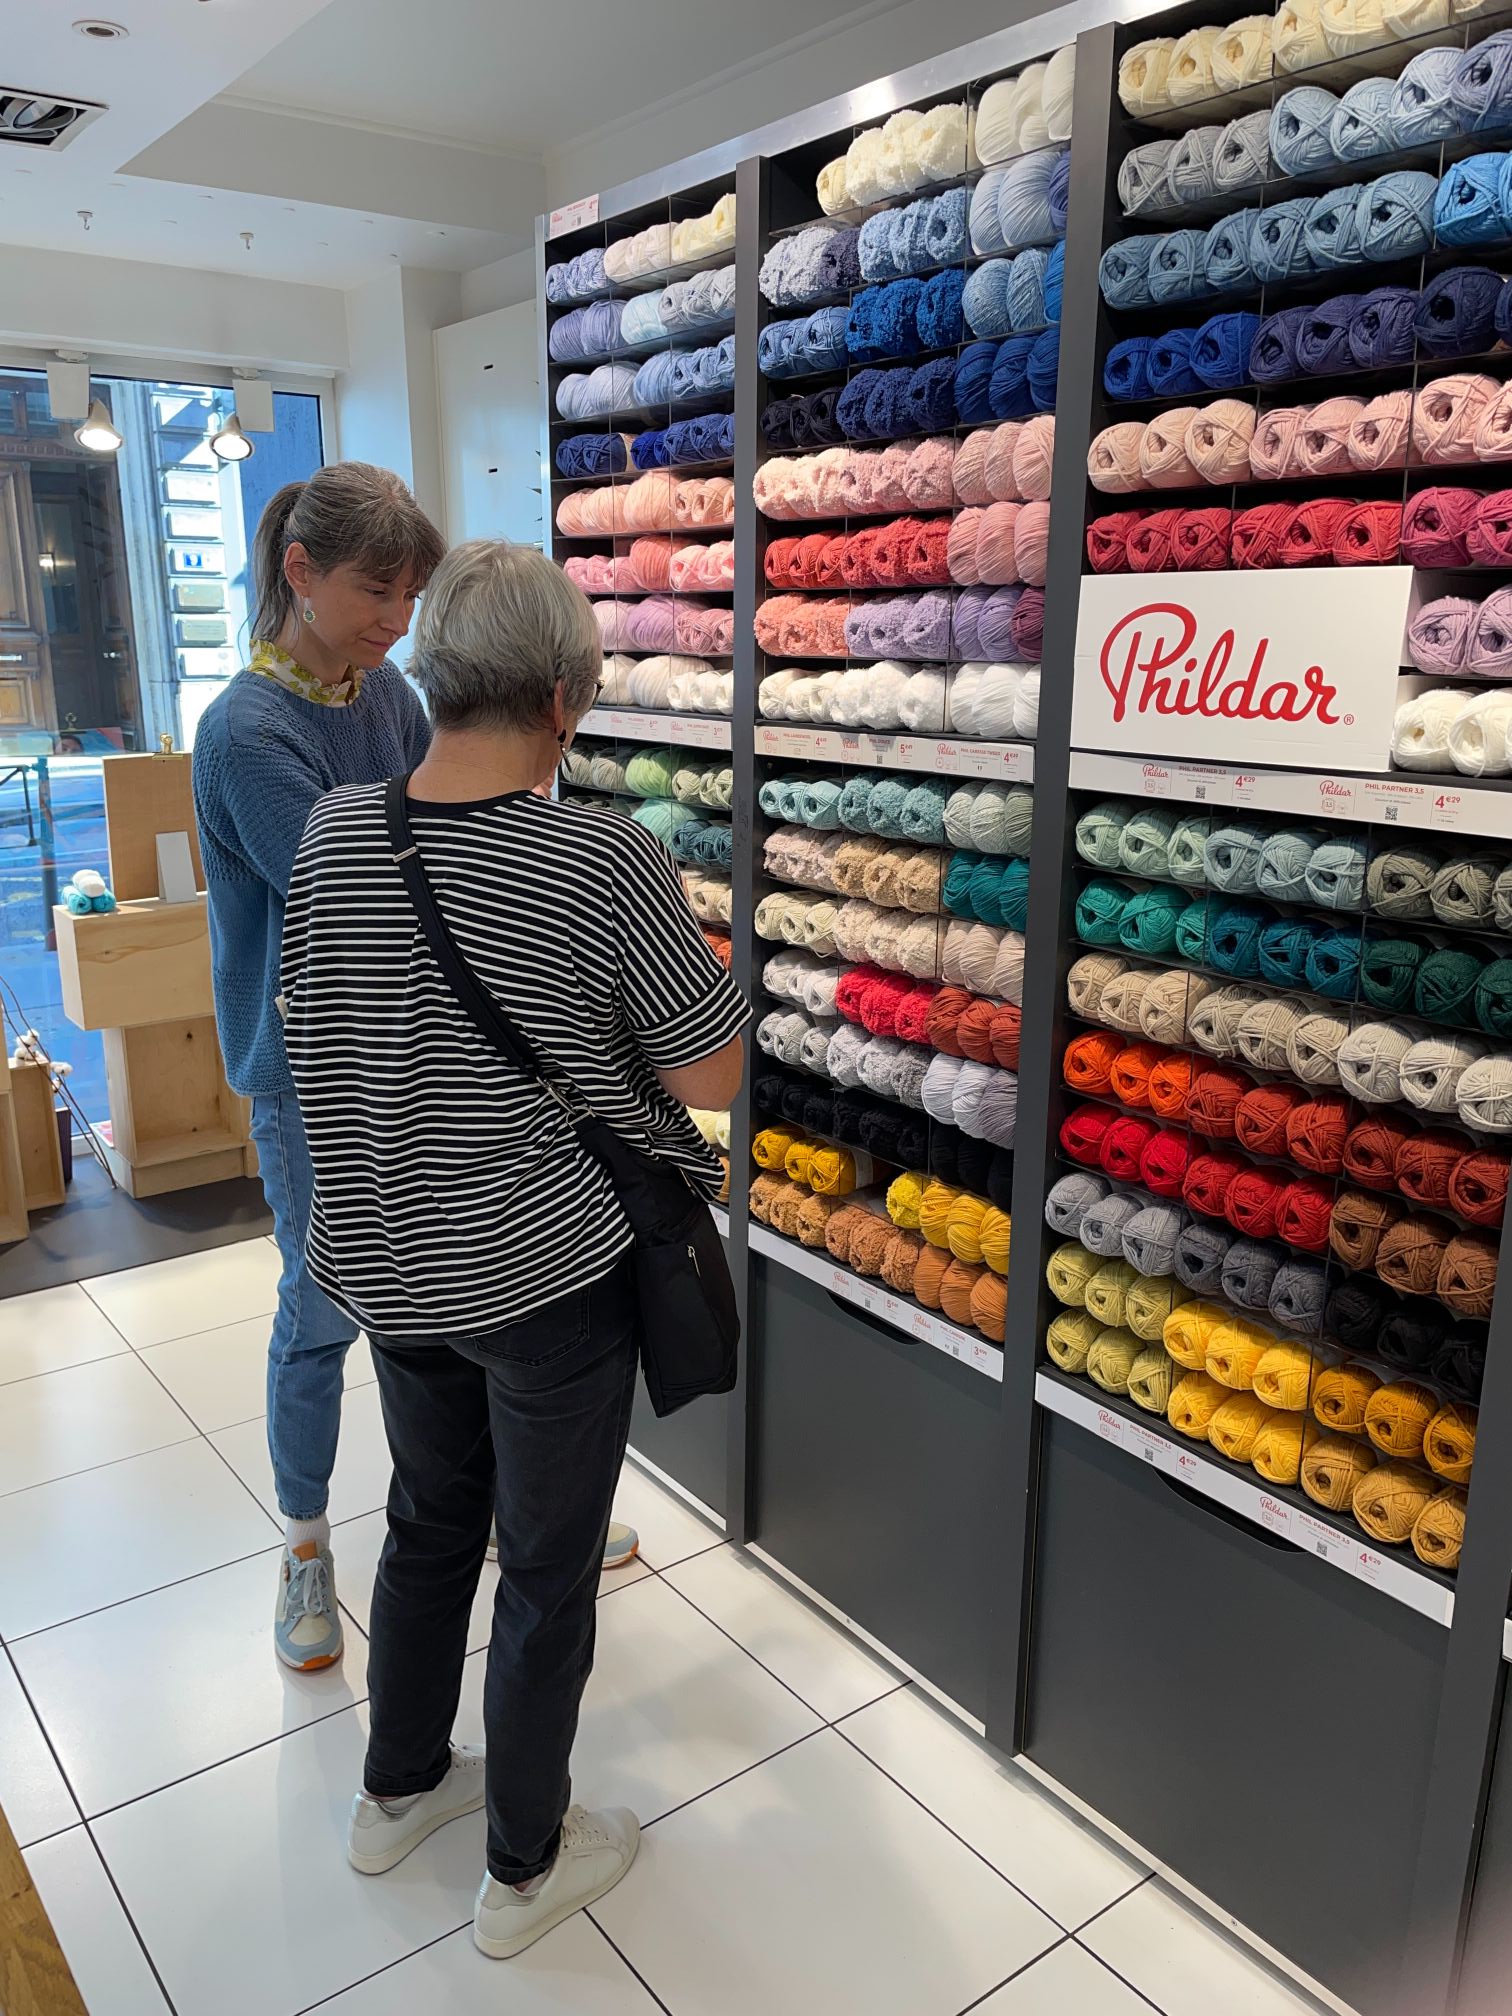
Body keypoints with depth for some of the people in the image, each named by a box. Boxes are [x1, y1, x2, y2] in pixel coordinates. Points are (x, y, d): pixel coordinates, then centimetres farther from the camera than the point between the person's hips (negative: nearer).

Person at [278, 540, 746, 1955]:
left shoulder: (332, 835, -6)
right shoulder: (603, 861, -23)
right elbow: (712, 1073, -14)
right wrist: (676, 958, 3)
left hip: (389, 1261, 6)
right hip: (555, 1274, -5)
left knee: (430, 1522, 27)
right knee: (548, 1568, 15)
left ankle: (397, 1789, 48)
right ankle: (525, 1867, 35)